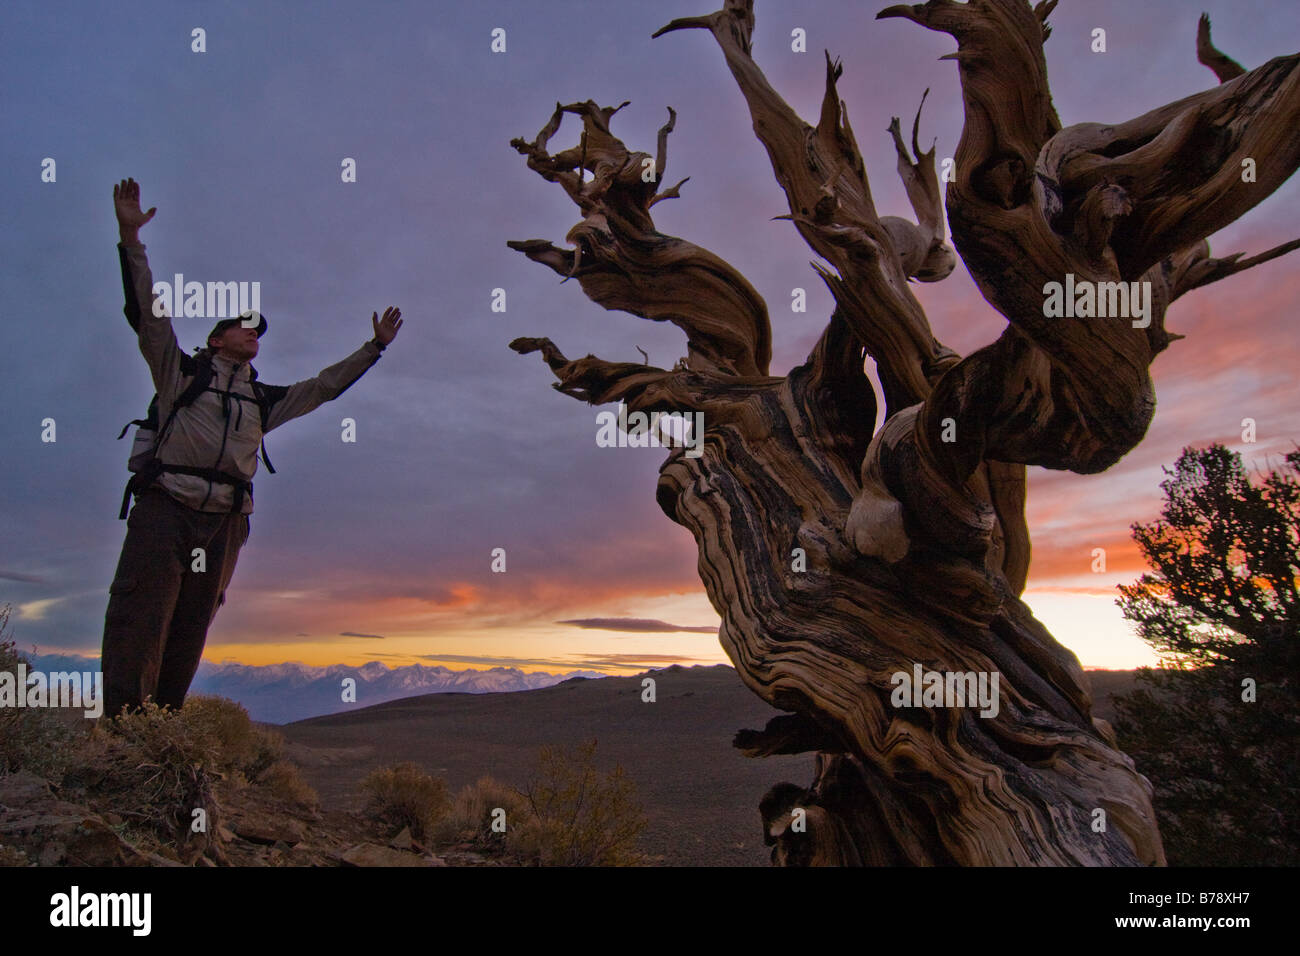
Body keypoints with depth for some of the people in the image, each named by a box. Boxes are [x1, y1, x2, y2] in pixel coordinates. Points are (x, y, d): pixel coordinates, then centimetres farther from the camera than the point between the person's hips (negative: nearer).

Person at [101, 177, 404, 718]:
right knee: (137, 629, -13)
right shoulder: (181, 371, 14)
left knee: (187, 640, 2)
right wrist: (130, 238, -4)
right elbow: (147, 312, 5)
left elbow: (325, 386, 30)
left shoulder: (264, 400, 25)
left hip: (224, 523, 4)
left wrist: (374, 347, 31)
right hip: (165, 510, -4)